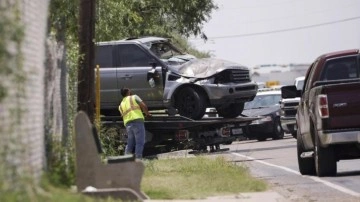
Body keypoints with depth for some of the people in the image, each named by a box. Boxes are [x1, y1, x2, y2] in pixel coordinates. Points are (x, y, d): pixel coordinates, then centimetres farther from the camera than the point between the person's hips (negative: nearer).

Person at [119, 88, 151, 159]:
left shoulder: (121, 105, 23)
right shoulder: (134, 97, 7)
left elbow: (123, 116, 21)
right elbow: (144, 106, -2)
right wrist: (147, 113, 12)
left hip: (127, 124, 6)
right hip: (137, 121, -6)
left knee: (130, 143, 14)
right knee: (140, 142, -7)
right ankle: (138, 158, -15)